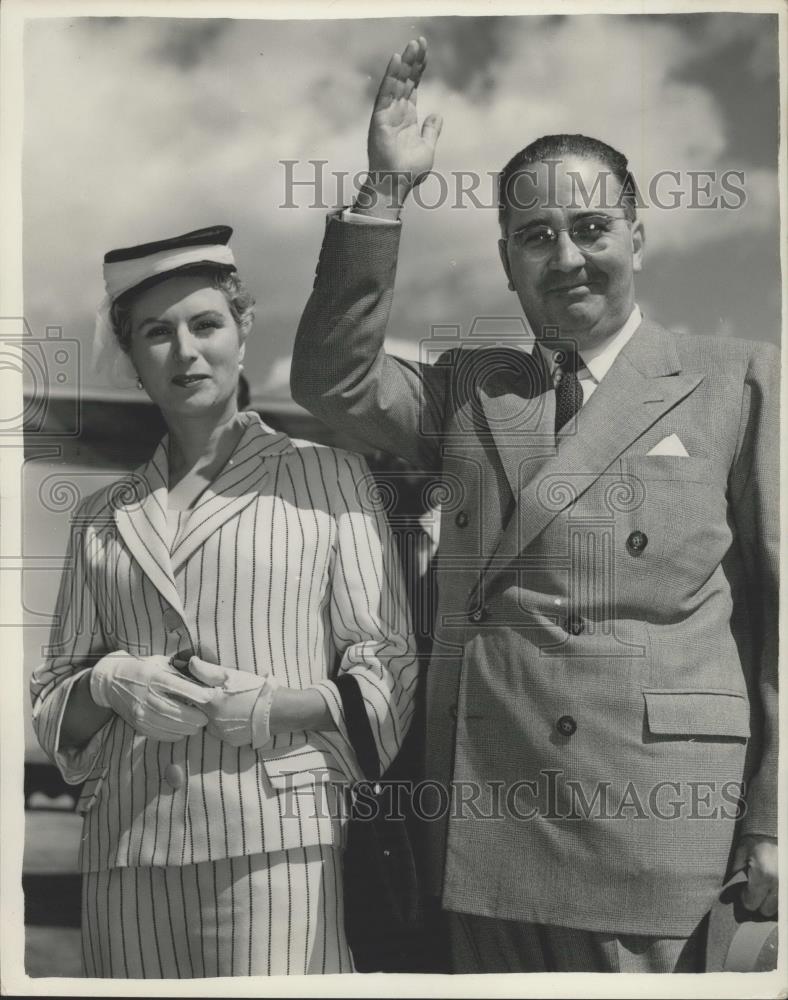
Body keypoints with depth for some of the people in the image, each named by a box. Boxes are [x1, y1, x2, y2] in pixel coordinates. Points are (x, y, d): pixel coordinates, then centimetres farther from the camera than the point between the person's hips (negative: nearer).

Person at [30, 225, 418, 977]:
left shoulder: (327, 477, 4)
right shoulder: (102, 518, 15)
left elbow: (388, 674, 1)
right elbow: (51, 706, 16)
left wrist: (276, 705, -14)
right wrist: (109, 684, -4)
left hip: (278, 839, -3)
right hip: (127, 851, 3)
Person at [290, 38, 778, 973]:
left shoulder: (737, 385, 3)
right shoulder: (469, 390, 15)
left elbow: (779, 608, 0)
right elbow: (333, 379, 1)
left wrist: (772, 824, -4)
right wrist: (383, 192, -4)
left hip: (651, 830, -3)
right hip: (482, 833, 3)